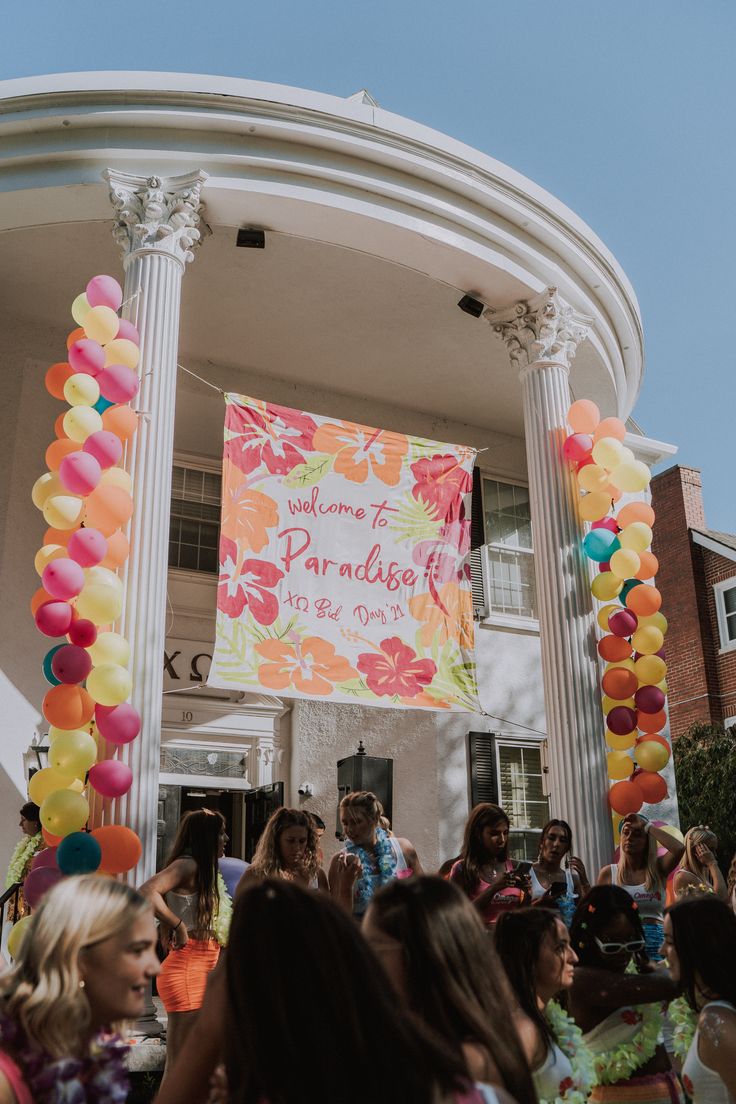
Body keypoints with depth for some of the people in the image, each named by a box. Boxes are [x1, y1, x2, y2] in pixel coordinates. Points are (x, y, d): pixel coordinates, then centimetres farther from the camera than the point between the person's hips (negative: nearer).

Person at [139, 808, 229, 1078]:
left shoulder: (205, 870, 17)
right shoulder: (187, 865, -11)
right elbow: (147, 893, -28)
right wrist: (178, 926, -20)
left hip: (203, 969, 9)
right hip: (186, 970, -9)